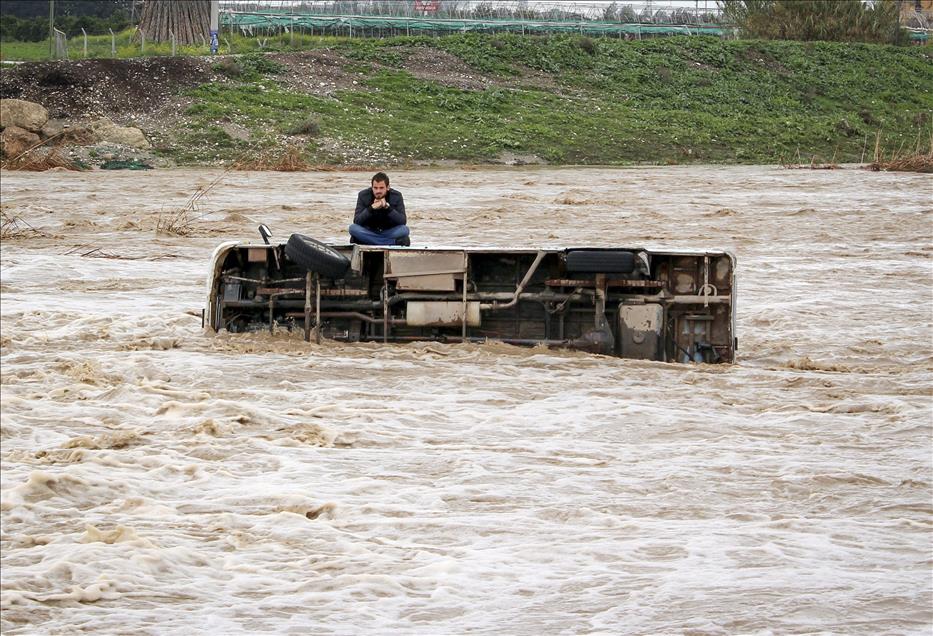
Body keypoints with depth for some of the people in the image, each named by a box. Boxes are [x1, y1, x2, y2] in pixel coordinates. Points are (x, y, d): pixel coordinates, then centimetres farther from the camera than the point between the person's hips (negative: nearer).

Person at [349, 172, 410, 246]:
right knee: (353, 228, -30)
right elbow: (356, 221, -16)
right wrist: (371, 208, -30)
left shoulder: (396, 196, -8)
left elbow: (402, 221, -16)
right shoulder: (363, 195, -8)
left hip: (389, 233, -1)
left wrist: (387, 207, -28)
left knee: (404, 229, -30)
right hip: (369, 232, 1)